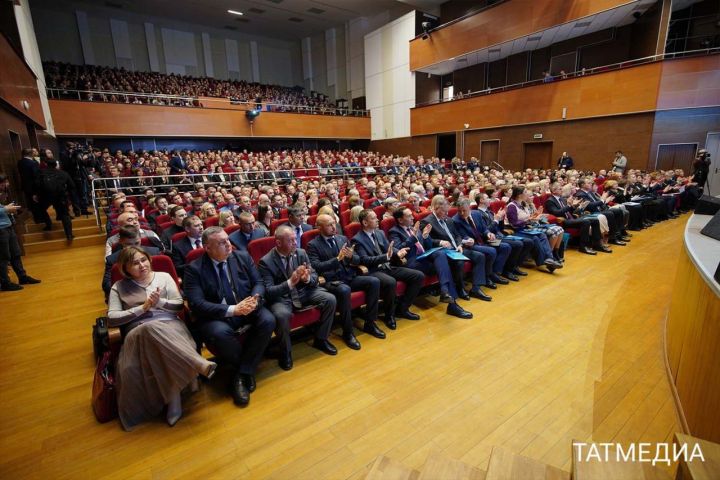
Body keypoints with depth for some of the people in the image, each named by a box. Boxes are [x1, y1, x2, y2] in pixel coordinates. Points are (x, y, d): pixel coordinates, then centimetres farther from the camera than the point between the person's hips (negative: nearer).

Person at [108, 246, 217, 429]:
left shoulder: (163, 276, 17)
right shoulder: (119, 287, 17)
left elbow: (179, 305, 10)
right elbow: (111, 318, 5)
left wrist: (160, 302, -8)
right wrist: (142, 308, -4)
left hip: (170, 326, 0)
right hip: (138, 333, 0)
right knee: (149, 329, -38)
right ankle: (200, 365, -40)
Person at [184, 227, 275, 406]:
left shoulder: (243, 257, 3)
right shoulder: (194, 269, -7)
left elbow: (258, 283, 5)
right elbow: (196, 304, -16)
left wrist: (255, 298, -20)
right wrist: (232, 310, -26)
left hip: (247, 309, 3)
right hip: (217, 316, -2)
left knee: (268, 320, -26)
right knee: (219, 333, -35)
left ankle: (242, 374, -11)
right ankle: (248, 371, -4)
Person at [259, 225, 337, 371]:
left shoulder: (301, 253, 0)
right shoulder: (266, 261, -13)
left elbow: (314, 276, 4)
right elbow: (268, 291, -19)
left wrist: (307, 278, -21)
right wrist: (290, 282, -33)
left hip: (303, 292, 5)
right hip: (281, 298, -5)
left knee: (330, 300, -15)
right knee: (282, 315, -36)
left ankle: (320, 339, 7)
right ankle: (285, 352, -6)